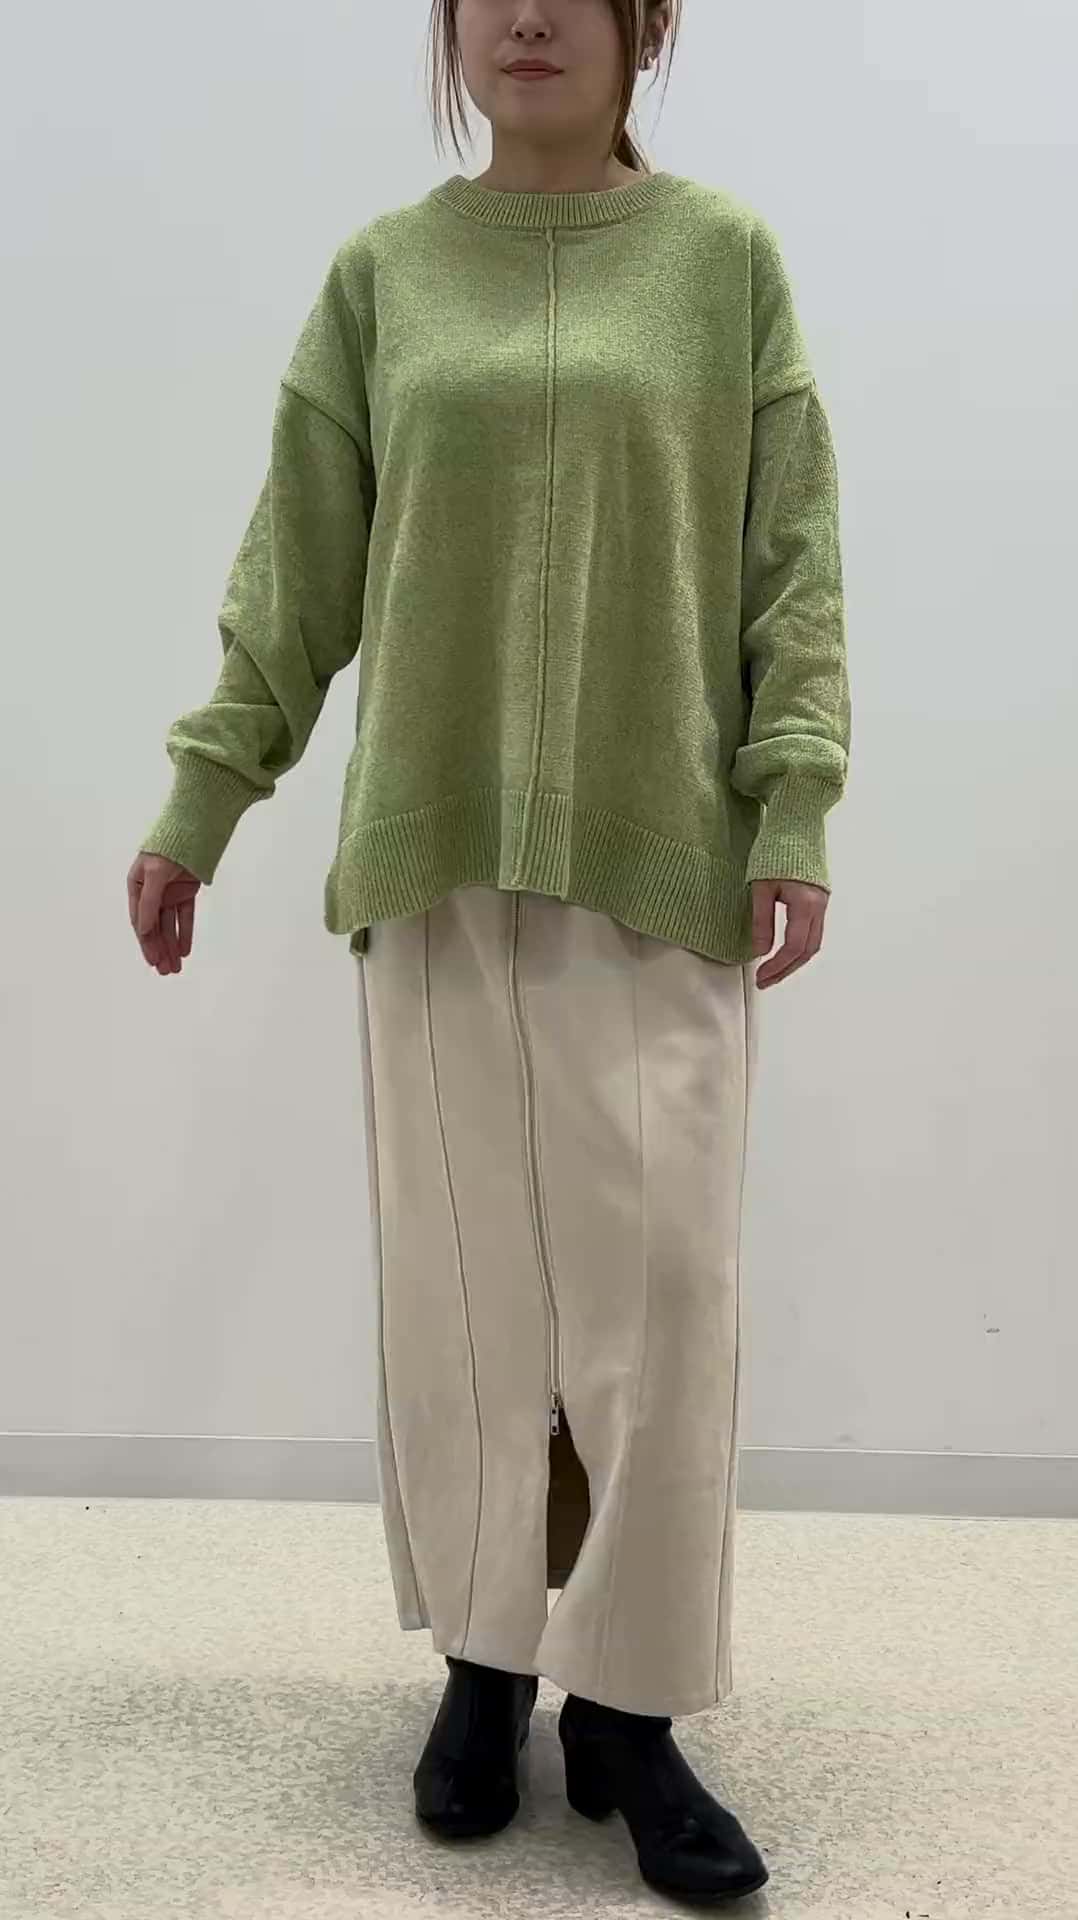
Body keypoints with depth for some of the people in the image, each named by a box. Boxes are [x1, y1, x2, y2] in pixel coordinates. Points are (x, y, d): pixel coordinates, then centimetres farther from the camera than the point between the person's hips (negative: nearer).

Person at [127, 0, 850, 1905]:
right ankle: (485, 1660, 22)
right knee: (461, 1277, 6)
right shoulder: (382, 273, 10)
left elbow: (792, 560, 2)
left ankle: (629, 1707, 12)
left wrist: (795, 811, -8)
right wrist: (202, 796, 5)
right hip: (435, 852, 2)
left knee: (660, 1282, -3)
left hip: (659, 853, -1)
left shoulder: (727, 257, 6)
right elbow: (297, 566, 9)